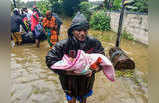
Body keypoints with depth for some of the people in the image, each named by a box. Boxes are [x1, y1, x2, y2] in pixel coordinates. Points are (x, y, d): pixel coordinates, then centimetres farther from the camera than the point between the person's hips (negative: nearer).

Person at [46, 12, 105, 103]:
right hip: (70, 81, -2)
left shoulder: (94, 43, -17)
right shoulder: (63, 45, -23)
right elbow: (50, 60, -19)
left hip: (87, 81, 2)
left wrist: (93, 70, -25)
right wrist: (67, 71, -27)